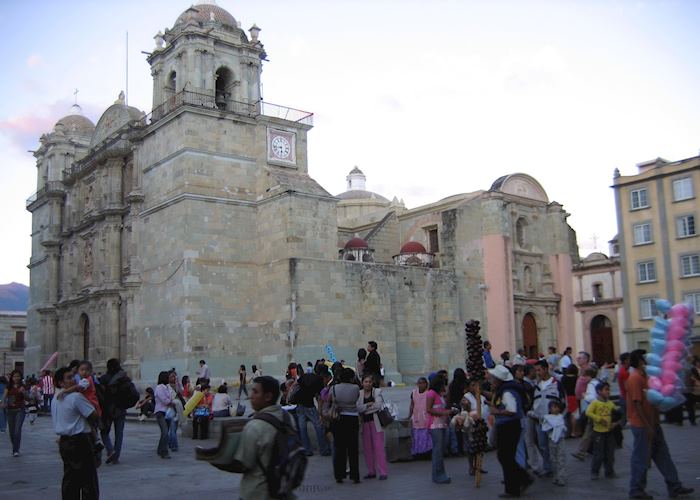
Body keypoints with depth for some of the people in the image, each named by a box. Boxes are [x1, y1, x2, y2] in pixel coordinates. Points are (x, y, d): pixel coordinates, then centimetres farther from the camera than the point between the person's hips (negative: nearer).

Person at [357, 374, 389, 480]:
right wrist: (369, 404, -15)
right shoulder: (359, 394, 7)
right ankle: (371, 471, 16)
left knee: (378, 446, -7)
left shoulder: (377, 392, 0)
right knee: (367, 448, 6)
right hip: (364, 423, 4)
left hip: (376, 421, -3)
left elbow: (379, 405, -12)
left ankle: (383, 472, -4)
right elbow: (357, 408, -4)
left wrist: (365, 409, -7)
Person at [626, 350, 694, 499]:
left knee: (663, 456, 13)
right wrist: (647, 426, -21)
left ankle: (674, 487, 21)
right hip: (642, 425, -10)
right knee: (641, 458, 0)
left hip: (652, 424, 10)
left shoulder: (644, 377, 12)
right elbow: (637, 404, -22)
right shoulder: (635, 378, -18)